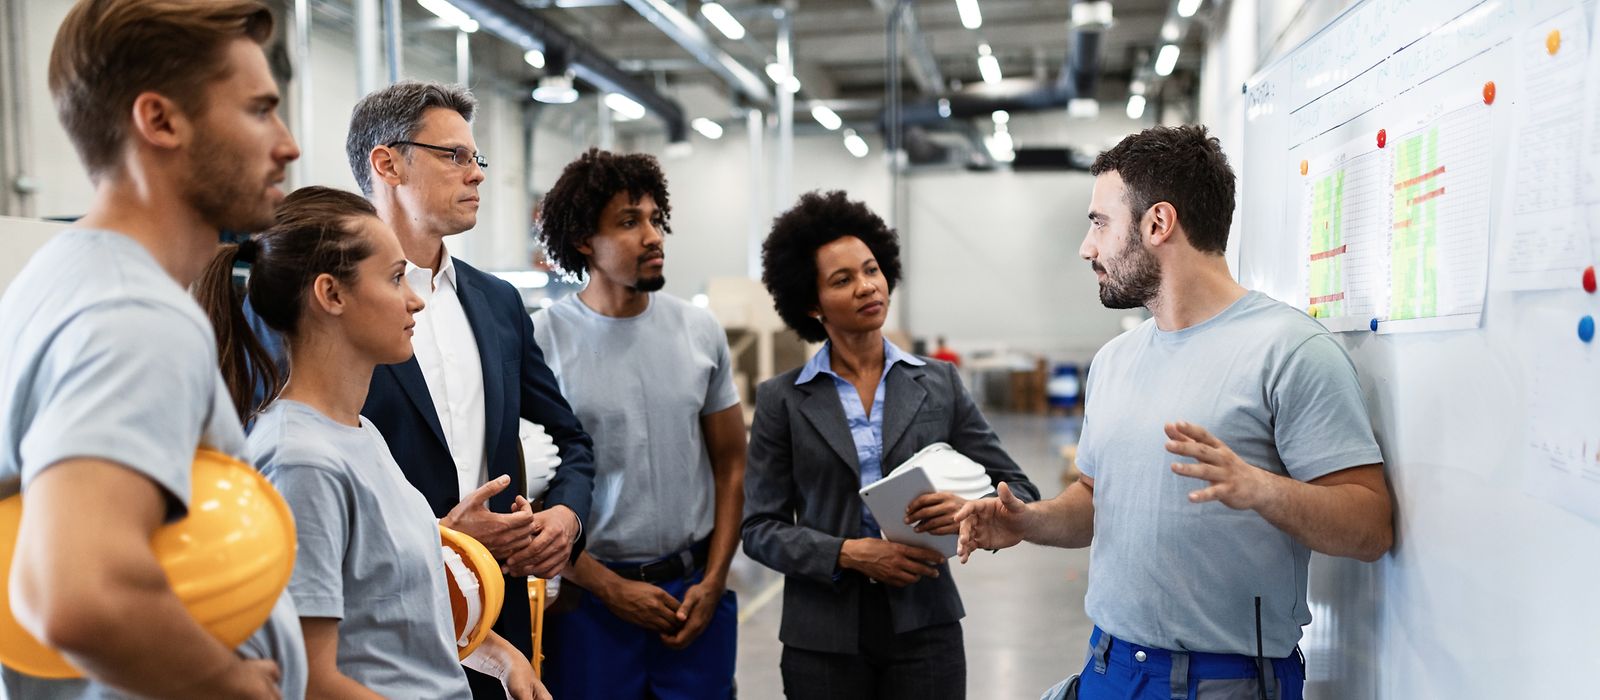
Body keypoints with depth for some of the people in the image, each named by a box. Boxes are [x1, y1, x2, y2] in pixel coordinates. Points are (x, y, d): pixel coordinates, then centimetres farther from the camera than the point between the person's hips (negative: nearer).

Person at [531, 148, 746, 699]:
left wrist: (712, 582, -1)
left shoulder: (700, 332, 3)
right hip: (591, 594, -3)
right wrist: (611, 588, -8)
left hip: (694, 588, 3)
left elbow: (730, 466, 7)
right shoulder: (543, 341, -8)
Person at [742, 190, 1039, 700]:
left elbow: (1019, 492, 3)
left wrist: (972, 510, -18)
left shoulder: (939, 383, 2)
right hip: (824, 637, -1)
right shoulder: (782, 399, -1)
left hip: (925, 627, 1)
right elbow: (761, 528, -1)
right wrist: (849, 553, -16)